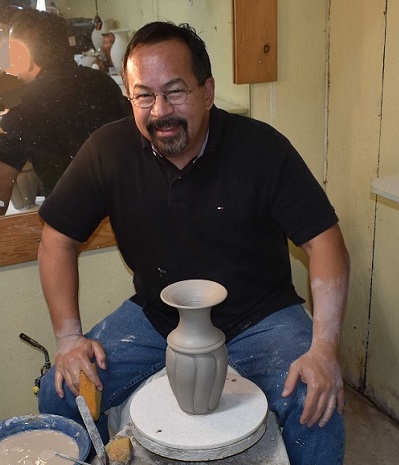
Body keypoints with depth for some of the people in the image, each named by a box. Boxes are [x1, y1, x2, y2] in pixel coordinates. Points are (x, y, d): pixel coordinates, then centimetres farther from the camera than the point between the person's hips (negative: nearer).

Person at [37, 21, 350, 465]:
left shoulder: (262, 148, -16)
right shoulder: (108, 150, -11)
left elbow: (323, 239, -16)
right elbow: (59, 239, -2)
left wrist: (324, 348, -27)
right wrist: (69, 337, -9)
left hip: (258, 318, -1)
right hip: (154, 316, 3)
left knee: (317, 406, -24)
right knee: (61, 392, -10)